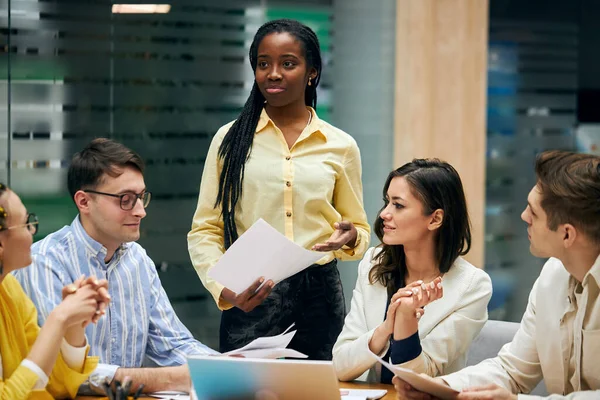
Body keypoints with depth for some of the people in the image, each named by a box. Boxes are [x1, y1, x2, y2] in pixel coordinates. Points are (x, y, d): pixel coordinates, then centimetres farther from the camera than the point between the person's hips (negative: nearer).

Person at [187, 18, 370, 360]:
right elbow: (204, 231, 4)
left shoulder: (341, 146, 8)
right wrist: (223, 288, -13)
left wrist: (350, 238, -6)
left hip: (319, 294, 1)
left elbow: (360, 230, 17)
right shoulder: (230, 140, 6)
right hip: (249, 299, -1)